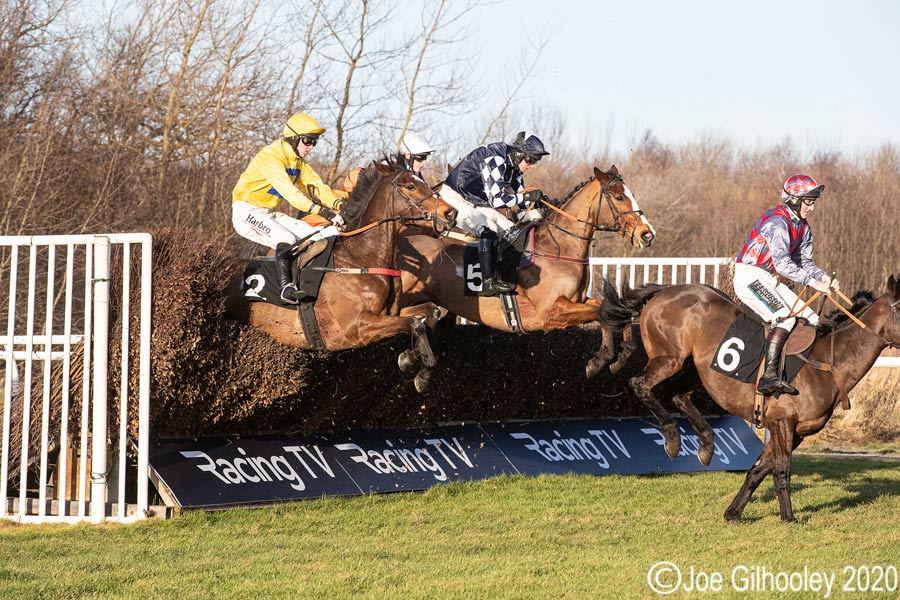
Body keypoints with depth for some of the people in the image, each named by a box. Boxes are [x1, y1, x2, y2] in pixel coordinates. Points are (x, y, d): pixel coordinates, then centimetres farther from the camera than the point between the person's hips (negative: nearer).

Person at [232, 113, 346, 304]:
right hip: (247, 211, -10)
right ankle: (286, 286, -37)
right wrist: (319, 210, -43)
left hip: (270, 212, 10)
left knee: (310, 233, -6)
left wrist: (337, 203, -21)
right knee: (286, 239, -30)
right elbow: (288, 190, -34)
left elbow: (317, 185, 0)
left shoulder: (299, 162, 10)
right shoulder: (271, 157, -21)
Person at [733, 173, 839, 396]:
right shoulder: (777, 222, -20)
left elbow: (804, 261, 12)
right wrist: (813, 282, -33)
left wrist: (824, 278, -8)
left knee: (811, 319, 3)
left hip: (768, 279, 10)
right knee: (786, 317, -28)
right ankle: (769, 375, -34)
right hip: (749, 275, -10)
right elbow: (782, 263, -30)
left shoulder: (802, 227, 11)